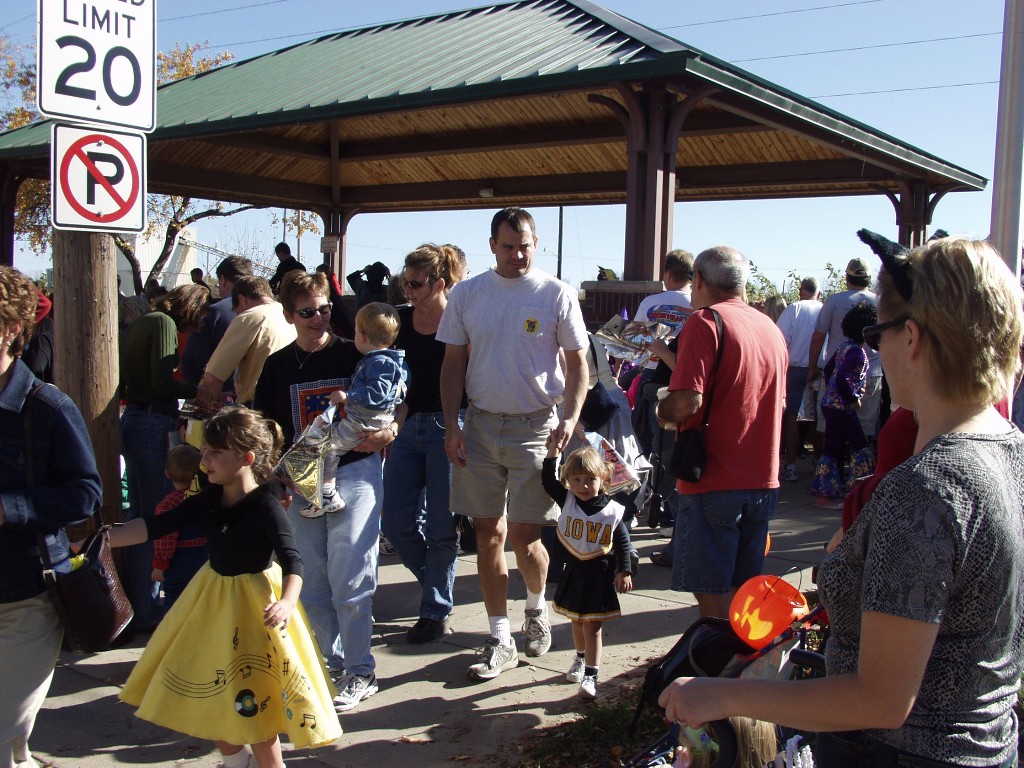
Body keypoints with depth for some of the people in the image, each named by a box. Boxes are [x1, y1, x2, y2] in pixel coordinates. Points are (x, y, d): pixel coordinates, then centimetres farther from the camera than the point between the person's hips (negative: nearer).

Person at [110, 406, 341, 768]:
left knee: (250, 697, 2)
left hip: (255, 600, -7)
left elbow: (292, 560, -28)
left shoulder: (266, 506, -22)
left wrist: (287, 602, -46)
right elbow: (156, 526, -5)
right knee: (207, 689, 16)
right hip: (212, 597, 7)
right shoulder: (208, 500, -5)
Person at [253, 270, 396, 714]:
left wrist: (388, 431, -17)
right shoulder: (277, 366, 7)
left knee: (349, 577, -5)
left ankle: (360, 672, 8)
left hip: (354, 473, -4)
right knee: (311, 582, 10)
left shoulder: (354, 356, 0)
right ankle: (333, 661, 26)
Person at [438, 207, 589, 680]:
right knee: (489, 533, 6)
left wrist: (570, 418, -14)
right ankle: (500, 640, 18)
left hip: (536, 427, -2)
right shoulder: (466, 294, 5)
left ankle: (537, 606, 33)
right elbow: (453, 365, 8)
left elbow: (577, 365, 1)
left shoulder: (556, 295, -2)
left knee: (525, 536, 0)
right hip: (480, 425, 3)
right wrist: (451, 427, 0)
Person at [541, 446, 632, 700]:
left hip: (600, 575, -4)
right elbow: (548, 481, -7)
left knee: (592, 626, -4)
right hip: (574, 571, 4)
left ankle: (591, 675, 2)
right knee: (577, 622, 19)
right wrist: (552, 452, -15)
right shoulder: (567, 500, -4)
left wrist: (625, 571, -5)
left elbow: (622, 542, -3)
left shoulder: (612, 510, -11)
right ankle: (581, 658, 43)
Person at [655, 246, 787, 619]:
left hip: (715, 480, -7)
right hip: (764, 479, 7)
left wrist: (663, 410, -1)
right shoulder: (772, 328, 11)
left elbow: (688, 400, -23)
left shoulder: (705, 322, -12)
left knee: (710, 589, 2)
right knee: (742, 588, 16)